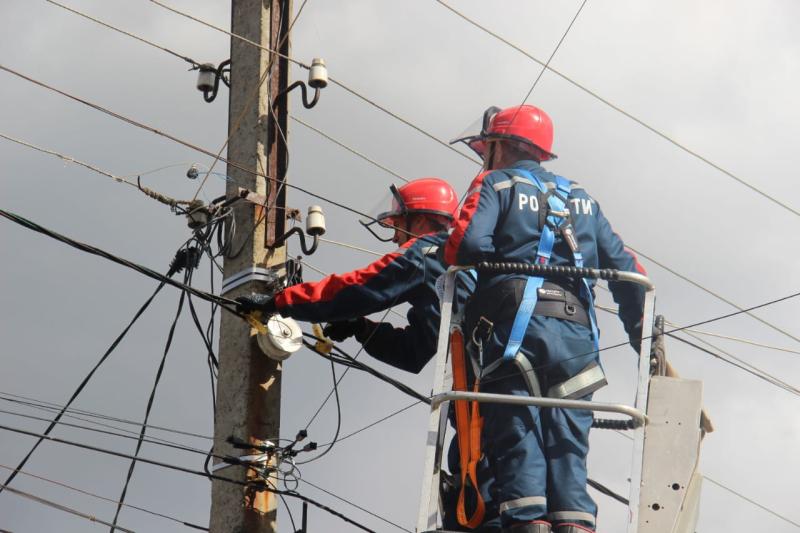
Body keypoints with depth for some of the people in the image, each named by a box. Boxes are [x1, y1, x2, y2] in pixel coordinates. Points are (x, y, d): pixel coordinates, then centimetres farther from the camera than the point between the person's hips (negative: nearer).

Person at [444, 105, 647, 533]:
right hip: (577, 332, 4)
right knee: (567, 445, 1)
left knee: (516, 438, -8)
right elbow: (624, 266, 19)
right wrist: (643, 333, 20)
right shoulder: (580, 197, 27)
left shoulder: (495, 183, 12)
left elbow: (467, 244, -8)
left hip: (517, 324, -4)